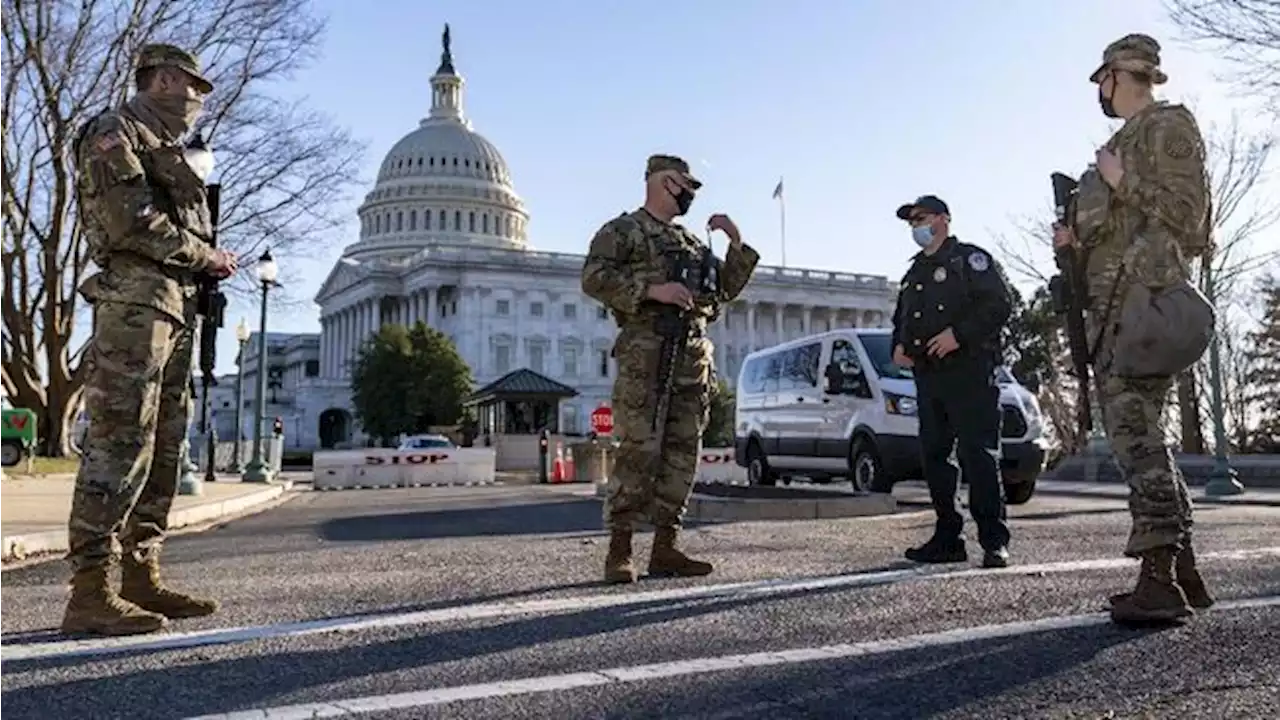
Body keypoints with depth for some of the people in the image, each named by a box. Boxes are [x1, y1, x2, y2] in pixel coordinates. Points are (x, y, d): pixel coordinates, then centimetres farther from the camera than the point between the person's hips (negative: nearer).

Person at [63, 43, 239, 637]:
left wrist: (210, 262, 8)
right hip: (134, 302, -10)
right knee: (120, 444, -13)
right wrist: (204, 255, -6)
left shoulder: (166, 150, 27)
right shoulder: (115, 133, -1)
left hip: (174, 308, 10)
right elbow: (131, 221, -14)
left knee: (164, 451, 7)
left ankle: (141, 579, 12)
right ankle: (90, 593, -12)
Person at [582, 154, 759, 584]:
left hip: (694, 355, 7)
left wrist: (737, 244, 16)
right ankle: (619, 552, -6)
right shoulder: (622, 231, 5)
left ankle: (664, 549, 9)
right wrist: (652, 291, -17)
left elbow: (726, 290, 30)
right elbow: (593, 278, -9)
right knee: (638, 451, -11)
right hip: (645, 351, -7)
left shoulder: (692, 242, 26)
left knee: (682, 453, 4)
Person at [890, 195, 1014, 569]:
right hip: (927, 377, 8)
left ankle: (994, 542, -7)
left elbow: (1000, 303, -10)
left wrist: (959, 334, -19)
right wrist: (899, 345, 11)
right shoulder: (915, 271, 25)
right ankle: (947, 539, 13)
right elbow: (901, 318, 32)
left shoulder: (969, 258, 2)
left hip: (968, 373, -8)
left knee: (978, 455, -10)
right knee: (933, 457, 6)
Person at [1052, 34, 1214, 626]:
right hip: (1113, 301, 10)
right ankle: (1183, 571, 16)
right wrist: (1080, 235, 13)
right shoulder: (1128, 138, 25)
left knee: (1135, 433, -15)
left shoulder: (1168, 127, -1)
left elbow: (1185, 215, -10)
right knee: (1137, 434, 10)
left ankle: (1160, 581, -15)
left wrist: (1122, 183, -10)